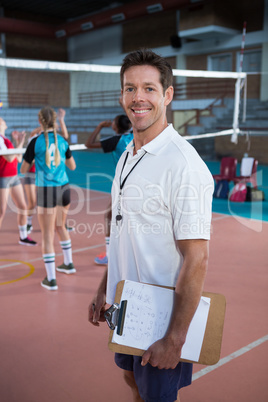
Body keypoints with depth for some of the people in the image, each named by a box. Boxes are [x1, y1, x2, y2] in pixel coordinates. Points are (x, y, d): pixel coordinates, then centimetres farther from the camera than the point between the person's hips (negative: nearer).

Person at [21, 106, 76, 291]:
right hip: (64, 188, 5)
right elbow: (72, 166, 14)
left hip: (47, 191, -5)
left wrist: (24, 156, 16)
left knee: (47, 234, 2)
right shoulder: (62, 141, 3)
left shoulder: (36, 142, -9)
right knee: (60, 226, 25)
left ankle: (51, 279, 5)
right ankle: (69, 264, 39)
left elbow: (24, 170, 0)